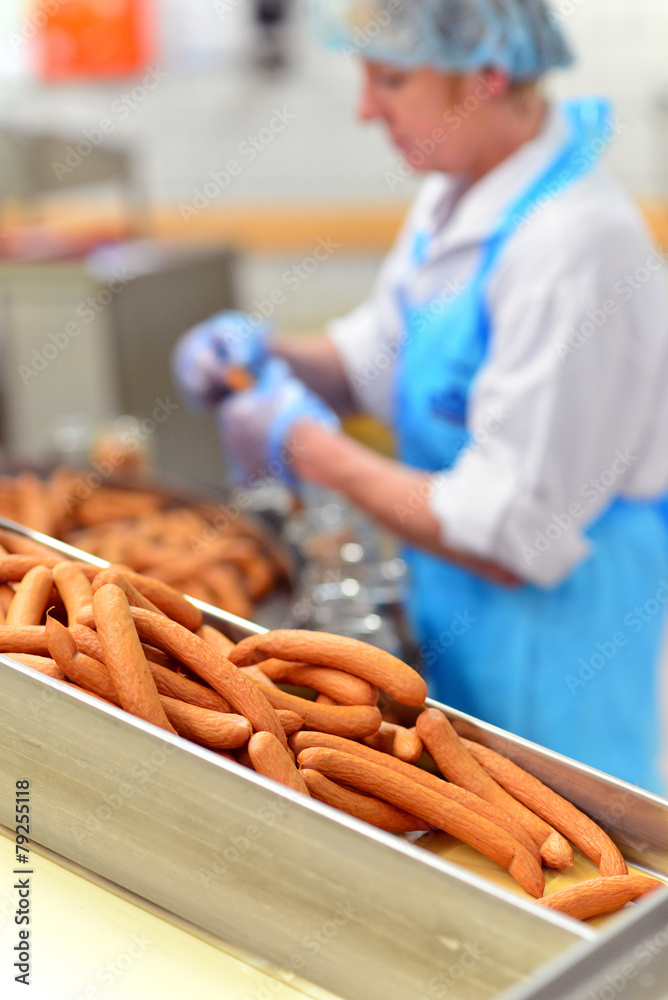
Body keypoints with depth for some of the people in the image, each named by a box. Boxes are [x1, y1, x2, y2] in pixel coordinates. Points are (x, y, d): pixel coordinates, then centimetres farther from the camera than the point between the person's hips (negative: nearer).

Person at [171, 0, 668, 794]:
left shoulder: (572, 250, -27)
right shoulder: (455, 195, 2)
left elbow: (514, 541, -26)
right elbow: (379, 355, 17)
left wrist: (310, 448, -18)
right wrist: (269, 355, -3)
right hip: (453, 623, 9)